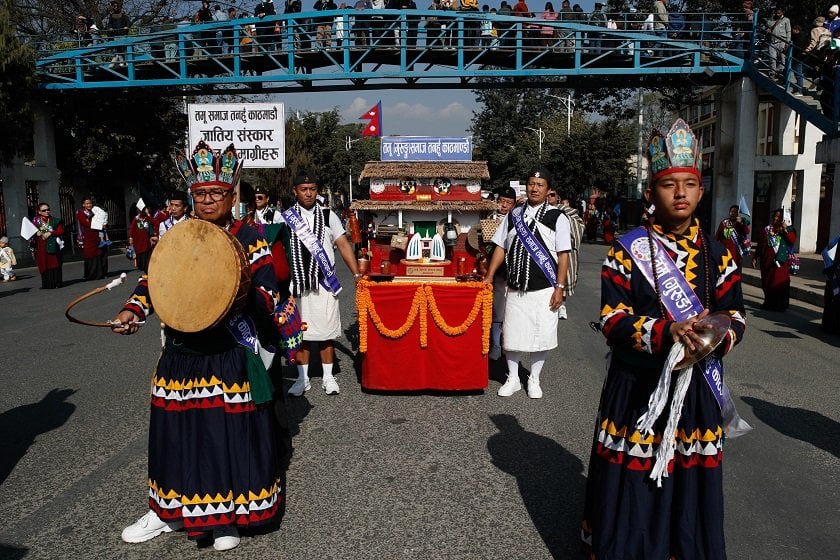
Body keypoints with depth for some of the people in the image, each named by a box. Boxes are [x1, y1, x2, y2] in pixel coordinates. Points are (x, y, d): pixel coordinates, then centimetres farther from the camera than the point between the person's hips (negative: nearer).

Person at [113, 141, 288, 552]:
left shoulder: (248, 240, -6)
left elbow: (270, 298, -8)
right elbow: (152, 280, 16)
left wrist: (244, 289, -27)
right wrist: (132, 311, -1)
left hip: (230, 356, -4)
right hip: (181, 355, 5)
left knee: (231, 433, 3)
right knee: (175, 431, 13)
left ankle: (228, 515, 25)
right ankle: (169, 510, 34)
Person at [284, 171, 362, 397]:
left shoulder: (328, 216, 6)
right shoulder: (285, 218, 5)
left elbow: (344, 245, 4)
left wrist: (357, 274, -4)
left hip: (325, 283, 0)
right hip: (297, 283, 0)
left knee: (326, 331, 5)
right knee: (299, 332, 7)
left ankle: (328, 377, 18)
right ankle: (303, 378, 19)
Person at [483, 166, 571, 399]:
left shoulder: (557, 217, -2)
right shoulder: (513, 215, 9)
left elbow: (563, 255, -4)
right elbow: (501, 247, 11)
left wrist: (559, 288, -10)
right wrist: (489, 277, 5)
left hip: (544, 290, -2)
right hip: (515, 289, 3)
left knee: (541, 336, 5)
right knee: (511, 334, 8)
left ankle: (534, 380, 25)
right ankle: (513, 379, 26)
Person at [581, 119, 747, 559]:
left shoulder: (717, 255, 4)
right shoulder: (626, 252, -6)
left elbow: (735, 317, 4)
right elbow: (612, 321, -11)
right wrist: (666, 331, -27)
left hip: (696, 387, 3)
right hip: (636, 387, -3)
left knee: (690, 486, 12)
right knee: (631, 488, 5)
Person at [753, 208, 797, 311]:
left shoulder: (788, 230, 3)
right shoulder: (766, 229, 10)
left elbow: (792, 241, -14)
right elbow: (760, 245, 10)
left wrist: (785, 230, -20)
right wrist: (755, 257, 6)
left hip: (780, 262, -3)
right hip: (767, 261, 3)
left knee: (779, 282, -3)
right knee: (767, 282, 8)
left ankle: (780, 305, 5)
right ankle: (769, 303, 19)